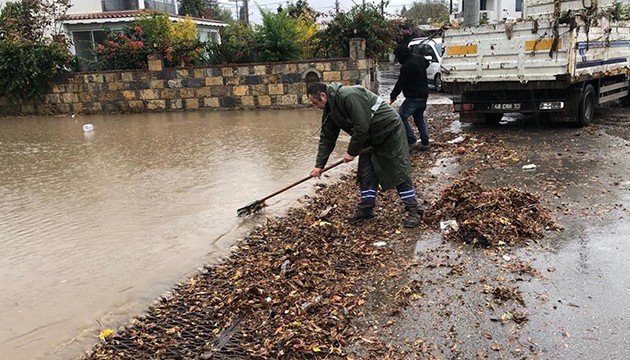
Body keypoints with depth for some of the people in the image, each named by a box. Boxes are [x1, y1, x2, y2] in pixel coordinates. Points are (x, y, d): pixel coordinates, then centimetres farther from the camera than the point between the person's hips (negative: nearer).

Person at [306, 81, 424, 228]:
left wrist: (351, 152, -19)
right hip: (370, 139, 9)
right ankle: (366, 210, 16)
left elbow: (361, 127, -30)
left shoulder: (349, 96, -30)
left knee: (399, 172, -5)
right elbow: (326, 139, 6)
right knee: (366, 174, 6)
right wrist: (319, 165, 3)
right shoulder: (329, 111, 1)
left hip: (389, 131, -9)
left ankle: (414, 210, 3)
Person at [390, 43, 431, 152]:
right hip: (423, 95, 10)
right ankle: (425, 143, 18)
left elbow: (400, 83, -14)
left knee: (401, 117, -5)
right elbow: (427, 64, 32)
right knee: (419, 119, 17)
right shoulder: (419, 58, 8)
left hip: (413, 97, -10)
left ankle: (412, 142, -9)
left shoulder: (407, 66, -21)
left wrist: (393, 96, 0)